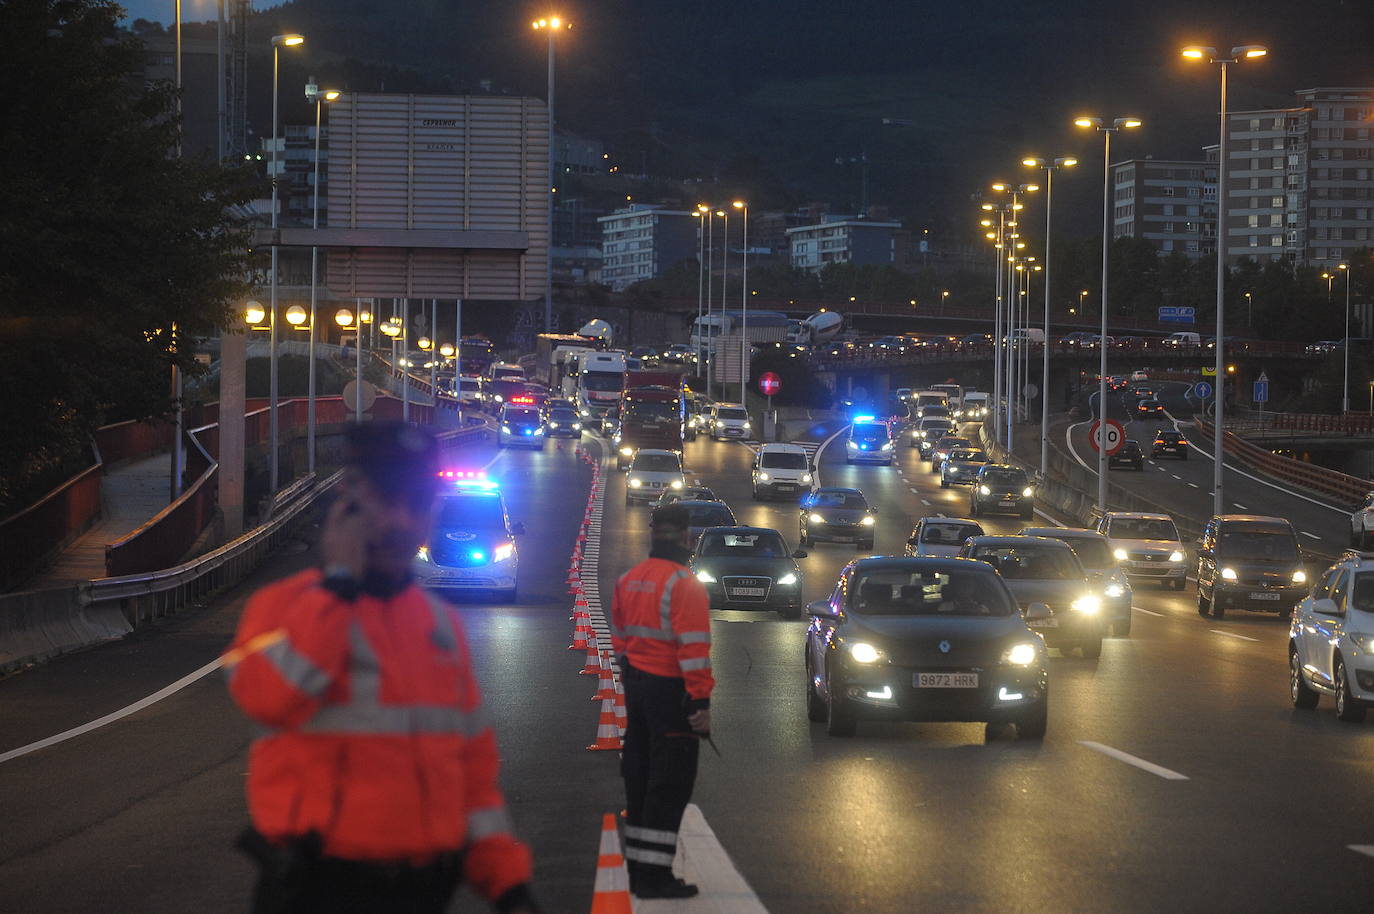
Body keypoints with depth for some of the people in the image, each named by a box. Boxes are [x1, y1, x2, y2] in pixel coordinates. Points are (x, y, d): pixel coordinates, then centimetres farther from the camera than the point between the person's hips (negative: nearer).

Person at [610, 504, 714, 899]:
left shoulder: (628, 580, 9)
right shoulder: (683, 584, -16)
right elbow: (693, 647, -20)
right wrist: (701, 702, -19)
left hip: (636, 685, 8)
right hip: (670, 689, -8)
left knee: (639, 775, 16)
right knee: (671, 781, -4)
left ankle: (638, 868, 23)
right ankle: (654, 875, -6)